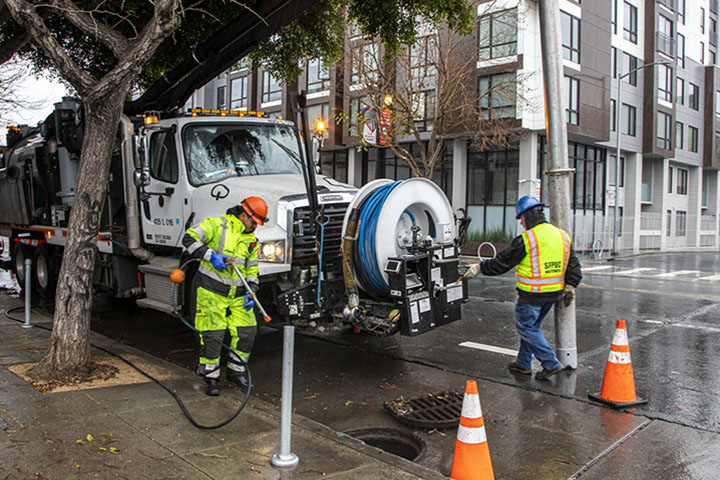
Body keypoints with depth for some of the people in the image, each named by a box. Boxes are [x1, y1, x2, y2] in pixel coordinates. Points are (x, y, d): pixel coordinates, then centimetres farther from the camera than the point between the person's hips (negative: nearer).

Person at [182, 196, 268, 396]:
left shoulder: (252, 240, 12)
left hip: (237, 295, 6)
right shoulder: (217, 225, -6)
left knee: (246, 332, 3)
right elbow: (189, 239, -15)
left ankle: (236, 370, 23)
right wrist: (211, 255, -25)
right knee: (212, 335, -5)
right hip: (211, 291, -6)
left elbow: (252, 270, 15)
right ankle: (210, 378, 11)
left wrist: (251, 292, 0)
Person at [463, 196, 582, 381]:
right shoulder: (563, 236, 7)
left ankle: (551, 364, 4)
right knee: (531, 326, 20)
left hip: (532, 295, -8)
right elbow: (574, 266, 10)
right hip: (553, 294, 8)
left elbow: (501, 263, -10)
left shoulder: (526, 240, -15)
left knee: (526, 327, 7)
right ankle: (523, 363, 28)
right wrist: (570, 287, 15)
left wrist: (479, 268, 1)